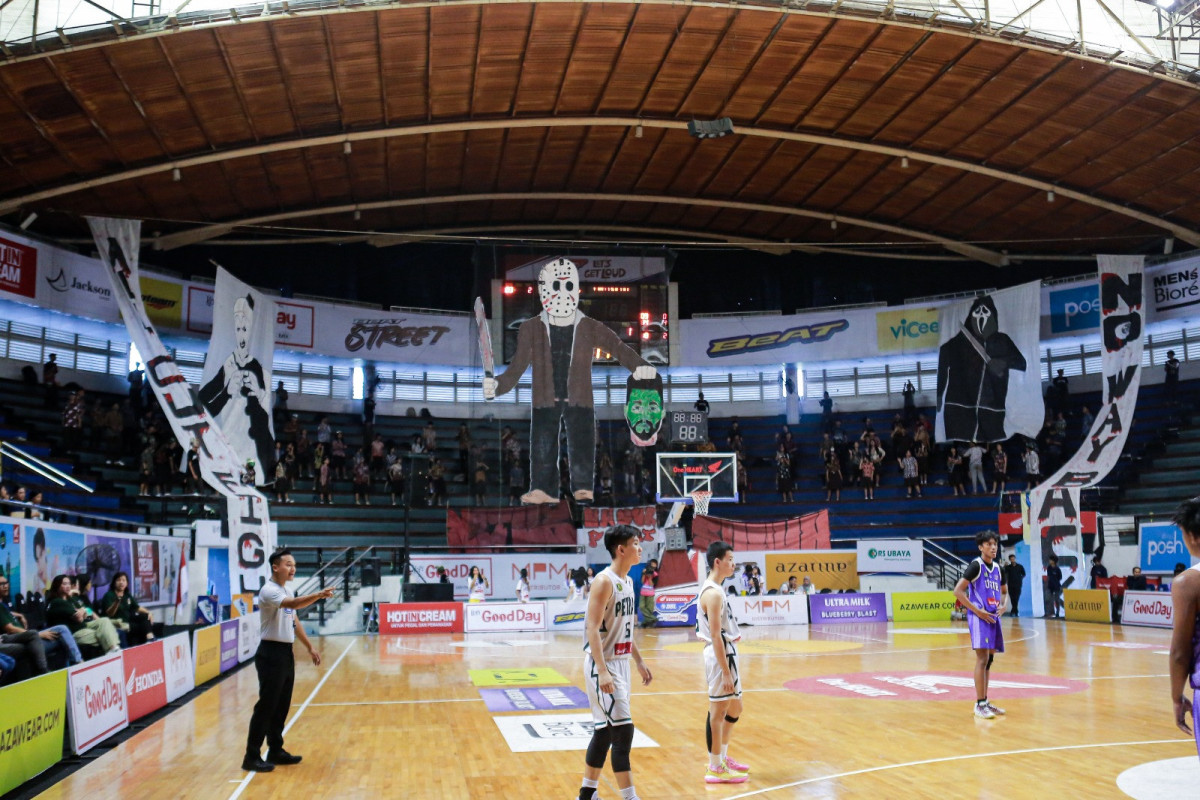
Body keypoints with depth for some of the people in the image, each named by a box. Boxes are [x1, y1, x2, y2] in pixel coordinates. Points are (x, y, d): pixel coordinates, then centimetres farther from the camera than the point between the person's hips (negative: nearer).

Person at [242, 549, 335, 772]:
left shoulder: (287, 591, 14)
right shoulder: (269, 591, -16)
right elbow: (293, 604, -34)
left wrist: (310, 647, 20)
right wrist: (318, 595, -46)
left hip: (286, 653, 9)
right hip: (271, 655, -9)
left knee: (282, 707, 13)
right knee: (266, 706, -6)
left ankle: (275, 751, 22)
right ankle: (252, 757, 1)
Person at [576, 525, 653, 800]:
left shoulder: (628, 581, 11)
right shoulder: (605, 581, -16)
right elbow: (593, 628, -21)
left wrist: (639, 661, 20)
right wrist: (602, 671, -27)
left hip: (621, 663, 9)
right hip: (603, 665, -9)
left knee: (605, 731, 13)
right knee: (623, 730, -9)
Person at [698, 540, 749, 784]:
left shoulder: (713, 589, 13)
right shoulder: (713, 593, -18)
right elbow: (715, 636, -22)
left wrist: (733, 635, 7)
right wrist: (725, 672, -22)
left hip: (727, 653, 10)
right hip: (720, 656, -10)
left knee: (735, 709, 20)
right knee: (718, 711, -2)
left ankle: (722, 757, 32)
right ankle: (715, 769, 7)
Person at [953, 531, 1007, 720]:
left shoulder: (998, 568, 12)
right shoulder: (976, 565, -9)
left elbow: (1004, 591, 27)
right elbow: (958, 591, -14)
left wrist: (1003, 605, 5)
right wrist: (977, 610, -16)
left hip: (993, 617, 7)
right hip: (979, 617, -7)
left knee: (989, 659, 10)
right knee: (982, 658, -12)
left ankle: (985, 702, 18)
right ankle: (979, 704, -10)